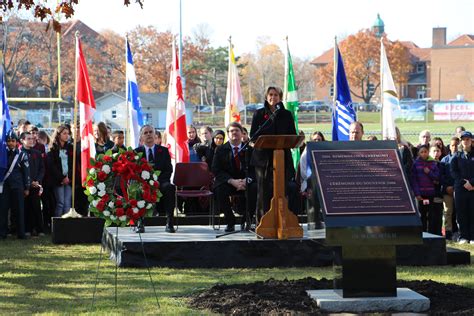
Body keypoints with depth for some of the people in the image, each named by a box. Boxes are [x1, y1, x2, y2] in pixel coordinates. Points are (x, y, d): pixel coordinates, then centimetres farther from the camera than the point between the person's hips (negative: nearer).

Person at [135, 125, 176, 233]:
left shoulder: (163, 151, 15)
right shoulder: (137, 152, 14)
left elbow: (169, 170, 5)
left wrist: (157, 179, -12)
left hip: (160, 182, 1)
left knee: (169, 187, -35)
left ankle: (169, 223, -34)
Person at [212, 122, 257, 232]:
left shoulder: (249, 150, 8)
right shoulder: (221, 150, 5)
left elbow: (254, 169, 1)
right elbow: (216, 170, -5)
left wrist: (246, 180, -22)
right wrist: (232, 181, -21)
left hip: (245, 182, 1)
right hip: (227, 182, -1)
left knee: (255, 188, -31)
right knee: (219, 189, -34)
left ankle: (246, 220, -14)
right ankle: (230, 222, -19)